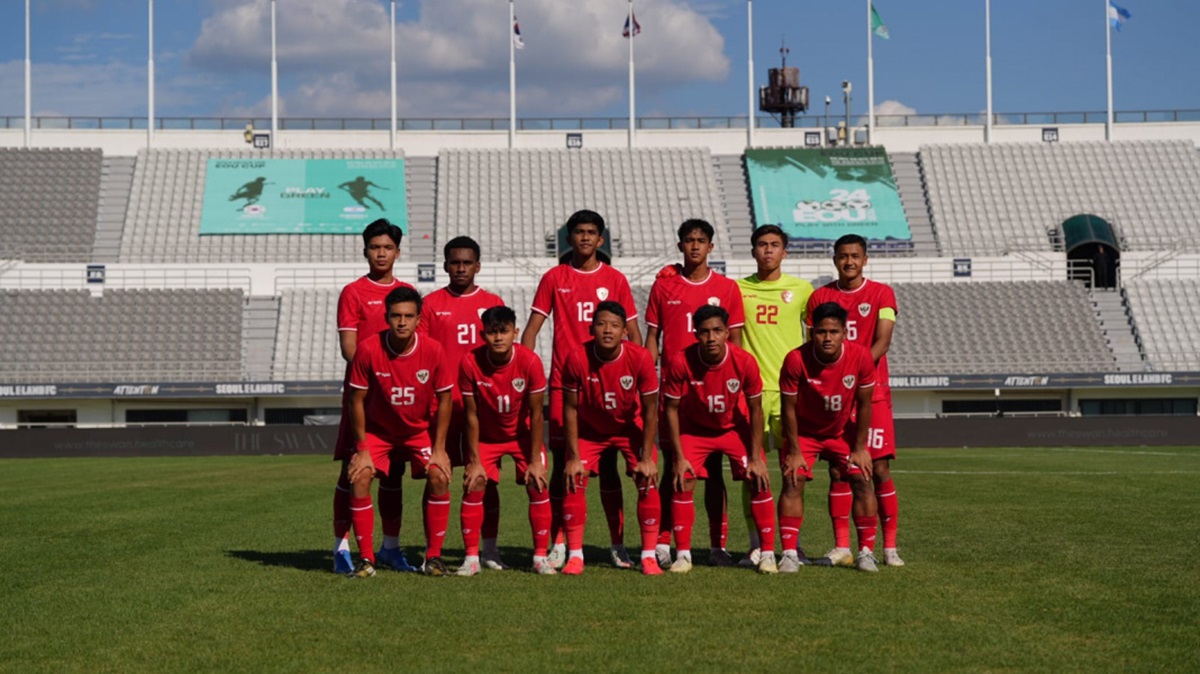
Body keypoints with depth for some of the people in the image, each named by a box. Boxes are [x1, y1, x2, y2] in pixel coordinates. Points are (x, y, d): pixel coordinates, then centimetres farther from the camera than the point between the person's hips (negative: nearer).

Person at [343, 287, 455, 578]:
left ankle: (434, 556, -5)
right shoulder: (368, 349, -23)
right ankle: (366, 559, -8)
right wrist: (362, 450, -13)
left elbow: (444, 400, -9)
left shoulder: (433, 350, -20)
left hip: (420, 430, 0)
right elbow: (357, 400, -12)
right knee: (359, 477, -19)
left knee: (439, 477, -19)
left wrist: (439, 449, -11)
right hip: (378, 429, 0)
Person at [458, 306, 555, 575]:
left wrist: (535, 460, -16)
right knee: (473, 487, -12)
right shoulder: (470, 363, -24)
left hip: (523, 434, 0)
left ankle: (540, 557, -2)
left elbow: (536, 414, -17)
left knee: (538, 486, -12)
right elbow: (471, 415, -15)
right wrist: (474, 461, -14)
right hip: (486, 436, 0)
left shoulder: (530, 361, -26)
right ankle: (472, 558, -2)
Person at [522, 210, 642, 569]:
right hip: (563, 383, 0)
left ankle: (618, 543, 6)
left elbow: (633, 332, 9)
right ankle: (559, 544, 5)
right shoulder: (554, 279, 6)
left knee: (607, 462, 1)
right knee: (562, 461, 0)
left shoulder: (615, 280, 7)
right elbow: (532, 327, 6)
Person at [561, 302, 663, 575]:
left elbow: (650, 411, -17)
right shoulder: (577, 360, -27)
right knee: (574, 481, -13)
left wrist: (646, 458, -18)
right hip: (590, 429, 0)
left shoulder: (640, 358, -27)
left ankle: (649, 556, -2)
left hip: (631, 427, 0)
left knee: (647, 482, -13)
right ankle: (575, 555, -2)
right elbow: (570, 409, -15)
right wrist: (573, 457, -16)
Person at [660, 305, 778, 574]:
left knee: (760, 482, -10)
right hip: (694, 428, 0)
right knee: (682, 484, -14)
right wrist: (678, 457, -16)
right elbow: (672, 408, -14)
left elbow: (755, 410, -12)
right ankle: (683, 555, -1)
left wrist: (756, 458, -13)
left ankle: (768, 553, 2)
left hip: (736, 428, 0)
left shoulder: (744, 362, -26)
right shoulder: (680, 362, -28)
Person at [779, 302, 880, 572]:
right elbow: (789, 407, -17)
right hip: (804, 431, -1)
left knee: (862, 480, -10)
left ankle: (866, 552, -1)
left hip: (843, 430, 1)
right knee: (792, 482, -16)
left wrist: (860, 448, -8)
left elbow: (864, 404, -11)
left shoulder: (861, 356, -23)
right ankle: (789, 553, -11)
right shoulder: (796, 359, -28)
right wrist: (794, 452, -14)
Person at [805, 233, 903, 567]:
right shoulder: (819, 297, 8)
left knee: (880, 469, -4)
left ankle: (890, 547, 2)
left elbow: (882, 341, -8)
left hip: (873, 392, -2)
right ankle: (841, 547, 4)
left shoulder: (881, 294, 2)